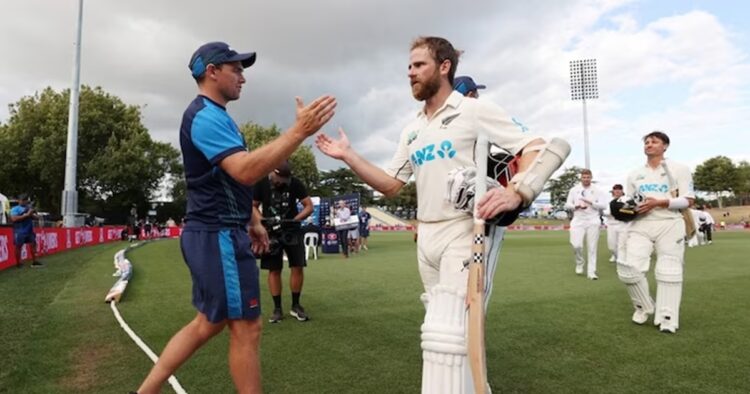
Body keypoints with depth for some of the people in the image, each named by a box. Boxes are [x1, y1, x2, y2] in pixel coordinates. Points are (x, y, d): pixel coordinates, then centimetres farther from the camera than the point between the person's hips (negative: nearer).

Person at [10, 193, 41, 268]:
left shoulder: (29, 207, 13)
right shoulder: (15, 209, -3)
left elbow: (35, 217, 12)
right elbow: (14, 219, -17)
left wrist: (31, 214, -10)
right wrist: (26, 215, -19)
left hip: (29, 231, 6)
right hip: (19, 232, -5)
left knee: (33, 244, 6)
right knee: (18, 246, 0)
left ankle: (34, 262, 14)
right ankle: (18, 263, 8)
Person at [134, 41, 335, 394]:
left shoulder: (214, 115, 19)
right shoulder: (206, 115, -15)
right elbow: (246, 170, -30)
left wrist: (252, 221, 24)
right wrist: (299, 131, -33)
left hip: (214, 234, 11)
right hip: (218, 236, -11)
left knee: (209, 323, 17)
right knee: (246, 328, -1)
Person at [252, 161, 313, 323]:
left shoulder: (295, 183, -9)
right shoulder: (261, 183, -8)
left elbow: (309, 206, -5)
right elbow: (253, 206, 1)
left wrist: (294, 220, -19)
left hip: (292, 230, 1)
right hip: (271, 232, 0)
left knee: (298, 267, -3)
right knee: (274, 270, 2)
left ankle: (295, 305, 13)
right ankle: (277, 308, 13)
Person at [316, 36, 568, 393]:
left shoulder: (474, 111, -4)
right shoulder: (412, 130, 16)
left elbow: (542, 150, -9)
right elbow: (391, 185, 15)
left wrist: (517, 193, -27)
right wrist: (349, 157, 6)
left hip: (463, 232, -7)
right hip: (426, 237, 7)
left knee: (443, 333, -15)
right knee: (441, 328, 16)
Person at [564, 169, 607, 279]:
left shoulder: (596, 190, 5)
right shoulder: (574, 190, 7)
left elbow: (604, 205, -1)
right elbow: (567, 205, 6)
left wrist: (590, 202, -14)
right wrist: (577, 206, -13)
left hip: (593, 221, 0)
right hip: (578, 220, 0)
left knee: (592, 247, 0)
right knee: (577, 245, -13)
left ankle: (591, 272, 5)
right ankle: (580, 262, 16)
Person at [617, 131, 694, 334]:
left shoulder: (679, 169, 4)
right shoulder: (634, 174, 17)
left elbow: (688, 200, -3)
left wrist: (659, 203, -16)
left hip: (669, 224, -3)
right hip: (641, 225, 3)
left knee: (669, 271, -5)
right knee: (629, 268, -11)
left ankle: (667, 318, 2)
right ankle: (644, 307, 12)